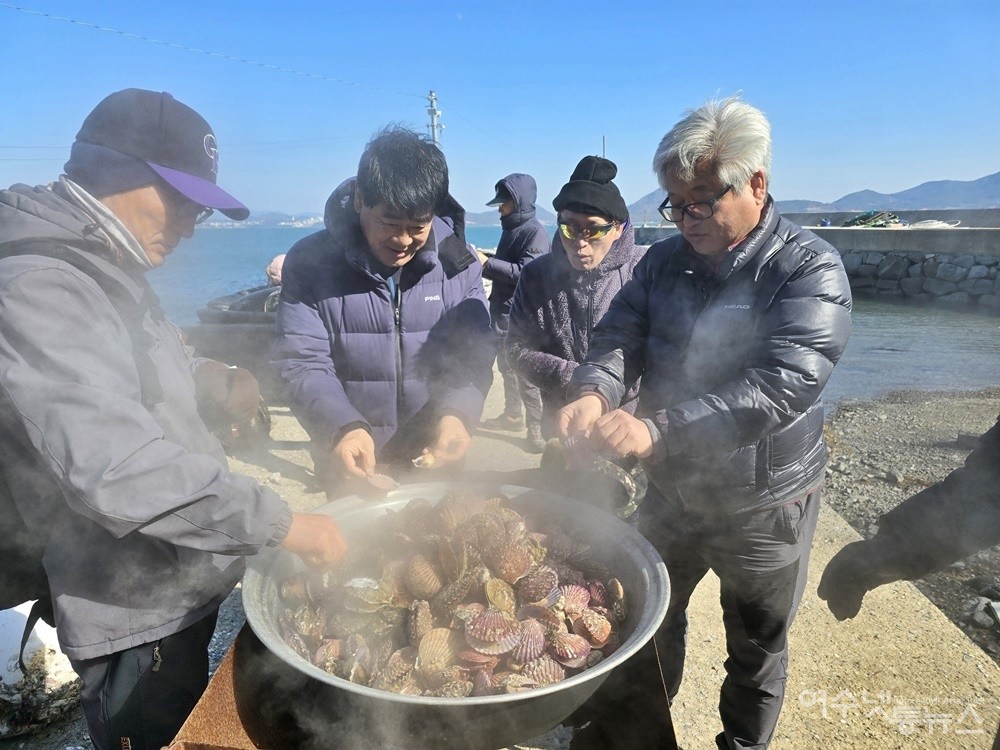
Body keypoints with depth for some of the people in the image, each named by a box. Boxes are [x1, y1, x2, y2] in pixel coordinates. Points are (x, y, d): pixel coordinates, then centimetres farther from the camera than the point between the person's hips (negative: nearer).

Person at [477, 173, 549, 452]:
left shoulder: (535, 232, -12)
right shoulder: (510, 229, 14)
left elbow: (527, 273, -24)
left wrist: (488, 263, -19)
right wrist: (484, 264, 6)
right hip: (502, 313, 9)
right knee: (506, 366, 18)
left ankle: (536, 426, 3)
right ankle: (512, 414, 32)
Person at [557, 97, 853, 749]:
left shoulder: (810, 269, -18)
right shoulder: (665, 261, -1)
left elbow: (780, 385, -31)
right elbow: (619, 335, -8)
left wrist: (656, 428, -41)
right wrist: (594, 392, -31)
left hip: (763, 506, -4)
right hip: (671, 490, 5)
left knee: (756, 653, 18)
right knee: (651, 623, 23)